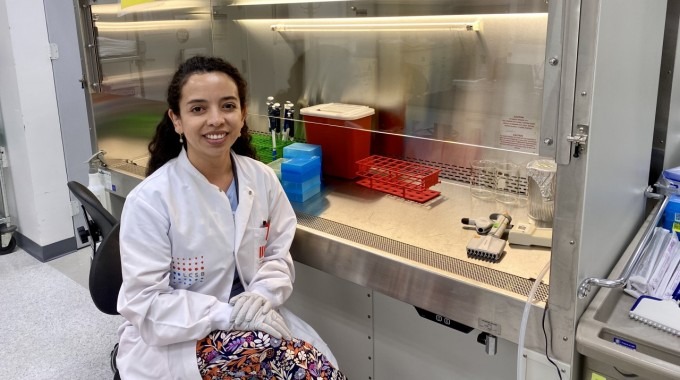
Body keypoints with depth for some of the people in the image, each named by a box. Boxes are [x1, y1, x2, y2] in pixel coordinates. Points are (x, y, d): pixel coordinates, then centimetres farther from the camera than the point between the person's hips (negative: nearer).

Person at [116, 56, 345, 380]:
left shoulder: (263, 179, -3)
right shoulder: (149, 200, -18)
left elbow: (278, 254, 5)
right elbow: (146, 305, -17)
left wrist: (263, 295, -16)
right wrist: (229, 314, -25)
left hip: (249, 322, 5)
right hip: (173, 339, -5)